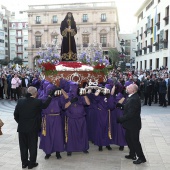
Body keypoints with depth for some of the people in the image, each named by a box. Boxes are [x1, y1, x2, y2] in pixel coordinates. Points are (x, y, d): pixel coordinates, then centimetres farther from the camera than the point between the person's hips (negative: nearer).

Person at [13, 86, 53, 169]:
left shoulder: (20, 101, -5)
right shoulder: (38, 102, -15)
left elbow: (16, 114, 0)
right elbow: (45, 105, 5)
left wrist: (20, 122, 14)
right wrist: (49, 97, 17)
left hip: (21, 128, 4)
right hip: (33, 128, -3)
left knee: (23, 146, 15)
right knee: (32, 146, 10)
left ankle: (24, 162, 27)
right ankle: (31, 163, 18)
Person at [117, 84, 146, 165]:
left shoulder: (134, 99, -28)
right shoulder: (131, 97, 3)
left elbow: (130, 114, -28)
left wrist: (120, 119, -19)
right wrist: (120, 105, -5)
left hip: (133, 124, -10)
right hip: (130, 124, 10)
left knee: (135, 141, 3)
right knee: (128, 138, 21)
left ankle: (141, 158, 18)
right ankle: (132, 155, 36)